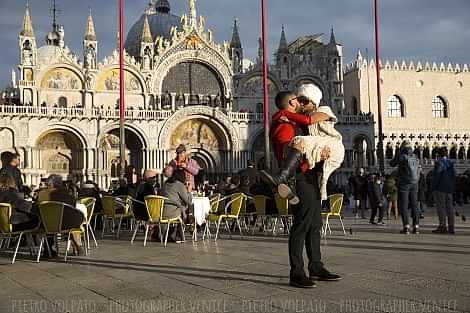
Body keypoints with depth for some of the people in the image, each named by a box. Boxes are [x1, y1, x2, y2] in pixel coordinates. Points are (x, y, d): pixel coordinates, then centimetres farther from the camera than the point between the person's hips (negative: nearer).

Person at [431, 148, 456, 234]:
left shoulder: (439, 163, -11)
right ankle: (451, 228, 8)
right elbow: (453, 175, 12)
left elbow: (437, 175, -16)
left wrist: (434, 186, -9)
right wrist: (452, 187, 15)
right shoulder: (450, 162, 11)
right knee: (449, 207, 7)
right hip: (449, 188, 7)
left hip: (440, 188, -7)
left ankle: (443, 226, -9)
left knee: (441, 207, -5)